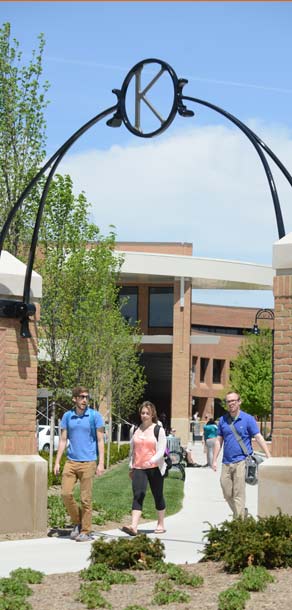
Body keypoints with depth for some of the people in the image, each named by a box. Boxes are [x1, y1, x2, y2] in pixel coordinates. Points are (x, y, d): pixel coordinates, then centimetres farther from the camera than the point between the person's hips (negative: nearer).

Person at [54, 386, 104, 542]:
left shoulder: (95, 416, -1)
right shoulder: (67, 416, 8)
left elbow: (100, 441, 0)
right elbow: (63, 440, 11)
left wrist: (101, 463, -7)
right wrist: (57, 462, 6)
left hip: (88, 463, -3)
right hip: (71, 462, 3)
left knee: (86, 498, -2)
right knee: (66, 494, -3)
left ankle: (85, 531, 6)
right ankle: (77, 522, 18)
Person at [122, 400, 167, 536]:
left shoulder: (159, 430, -2)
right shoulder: (135, 430, 11)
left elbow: (161, 451, -9)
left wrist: (152, 461, -26)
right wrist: (131, 466, 20)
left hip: (155, 468, -2)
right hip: (139, 468, 2)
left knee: (158, 496, 9)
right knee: (138, 496, -13)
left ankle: (161, 525, 25)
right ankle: (133, 527, -25)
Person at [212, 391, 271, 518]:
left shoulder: (248, 419, -3)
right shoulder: (223, 420, 10)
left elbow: (259, 438, -5)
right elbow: (218, 441, 14)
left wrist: (269, 458, -10)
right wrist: (214, 461, 10)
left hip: (241, 461, -5)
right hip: (226, 462, 5)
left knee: (238, 495, -6)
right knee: (227, 494, 8)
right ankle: (242, 512, 28)